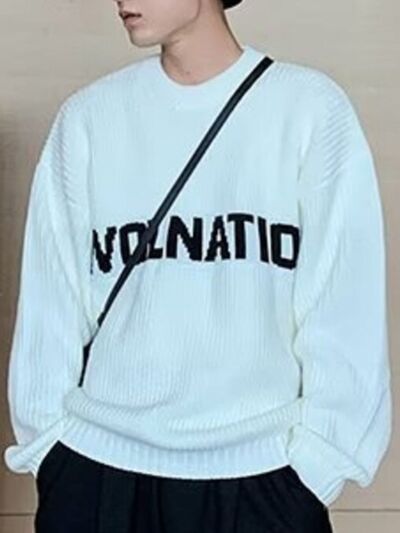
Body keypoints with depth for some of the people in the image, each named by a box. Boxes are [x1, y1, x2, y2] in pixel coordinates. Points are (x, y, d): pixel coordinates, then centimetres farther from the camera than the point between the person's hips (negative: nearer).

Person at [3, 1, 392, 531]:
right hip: (96, 461, 2)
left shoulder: (311, 108, -4)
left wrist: (319, 449, -5)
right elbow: (52, 294, 5)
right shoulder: (86, 115, 3)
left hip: (260, 470, -1)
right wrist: (45, 434, 4)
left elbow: (345, 299, -3)